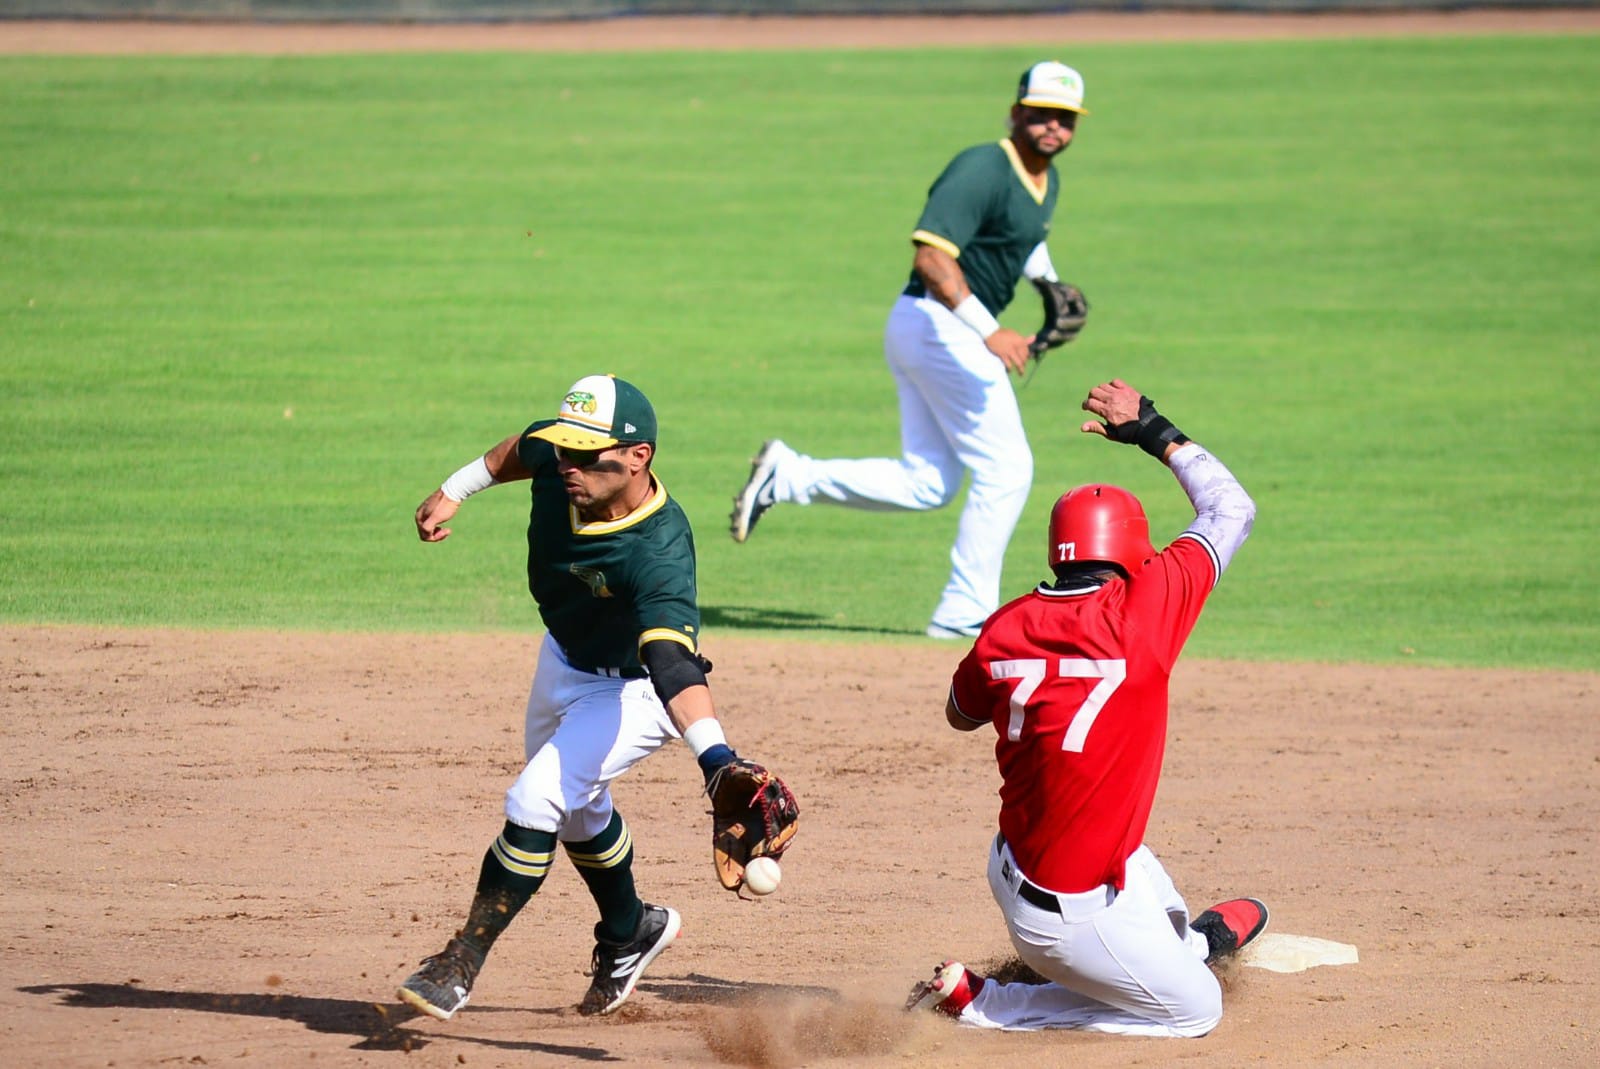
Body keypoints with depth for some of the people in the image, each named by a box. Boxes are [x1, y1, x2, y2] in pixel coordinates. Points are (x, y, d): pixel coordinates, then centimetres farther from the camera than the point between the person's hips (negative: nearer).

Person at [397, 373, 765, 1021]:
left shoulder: (658, 554, -43)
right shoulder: (557, 460, -25)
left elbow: (673, 662, -56)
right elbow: (524, 449, 2)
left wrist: (714, 756, -70)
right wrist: (458, 489, 11)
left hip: (632, 692, -8)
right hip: (565, 657, 8)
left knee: (534, 803, -20)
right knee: (575, 808, 25)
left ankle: (463, 963, -5)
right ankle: (629, 932, 51)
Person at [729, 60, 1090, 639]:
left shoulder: (1046, 181, 11)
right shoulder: (982, 169, -19)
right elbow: (932, 256, -29)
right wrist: (989, 332, -36)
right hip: (943, 325, -10)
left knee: (926, 483, 12)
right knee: (1006, 468, -5)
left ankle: (786, 477, 9)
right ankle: (965, 611, 1)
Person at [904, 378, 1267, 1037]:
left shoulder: (1003, 631, -4)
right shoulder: (1143, 610, -18)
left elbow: (960, 714, 19)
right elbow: (1232, 510, -3)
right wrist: (1157, 433, 8)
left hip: (1015, 864, 7)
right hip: (1071, 908, -7)